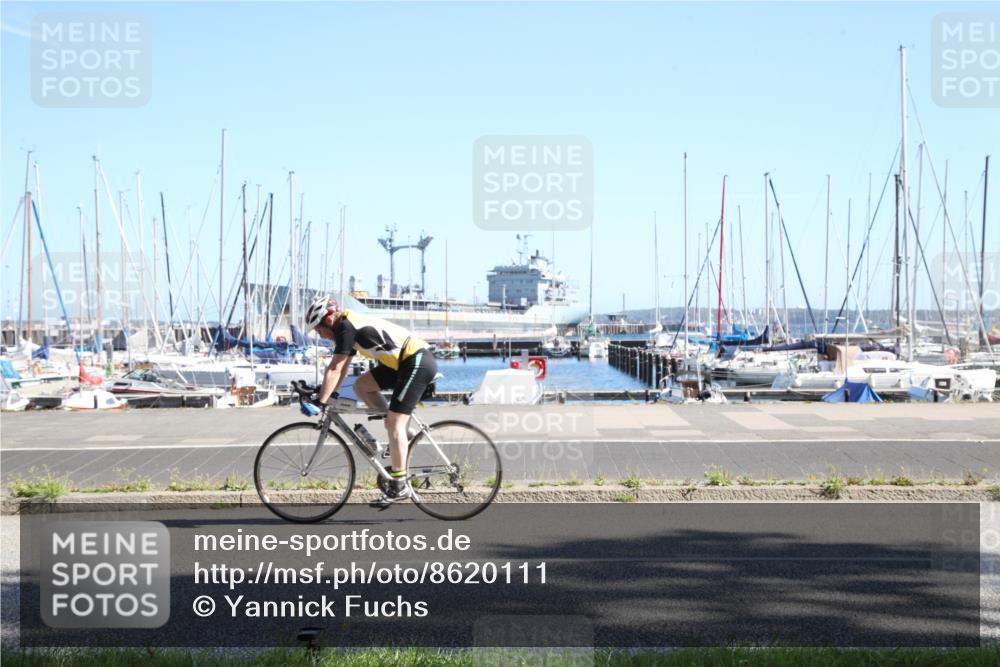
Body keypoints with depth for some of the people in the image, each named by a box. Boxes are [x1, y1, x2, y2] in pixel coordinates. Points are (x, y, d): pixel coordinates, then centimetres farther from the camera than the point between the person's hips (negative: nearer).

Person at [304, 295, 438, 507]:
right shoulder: (351, 326, 16)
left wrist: (320, 401, -15)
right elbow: (342, 368, 22)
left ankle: (399, 485, -9)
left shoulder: (346, 327, -13)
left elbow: (335, 369, -16)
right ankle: (402, 432, 13)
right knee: (362, 386, 10)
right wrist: (329, 394, 20)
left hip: (418, 362, -10)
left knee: (394, 422, -11)